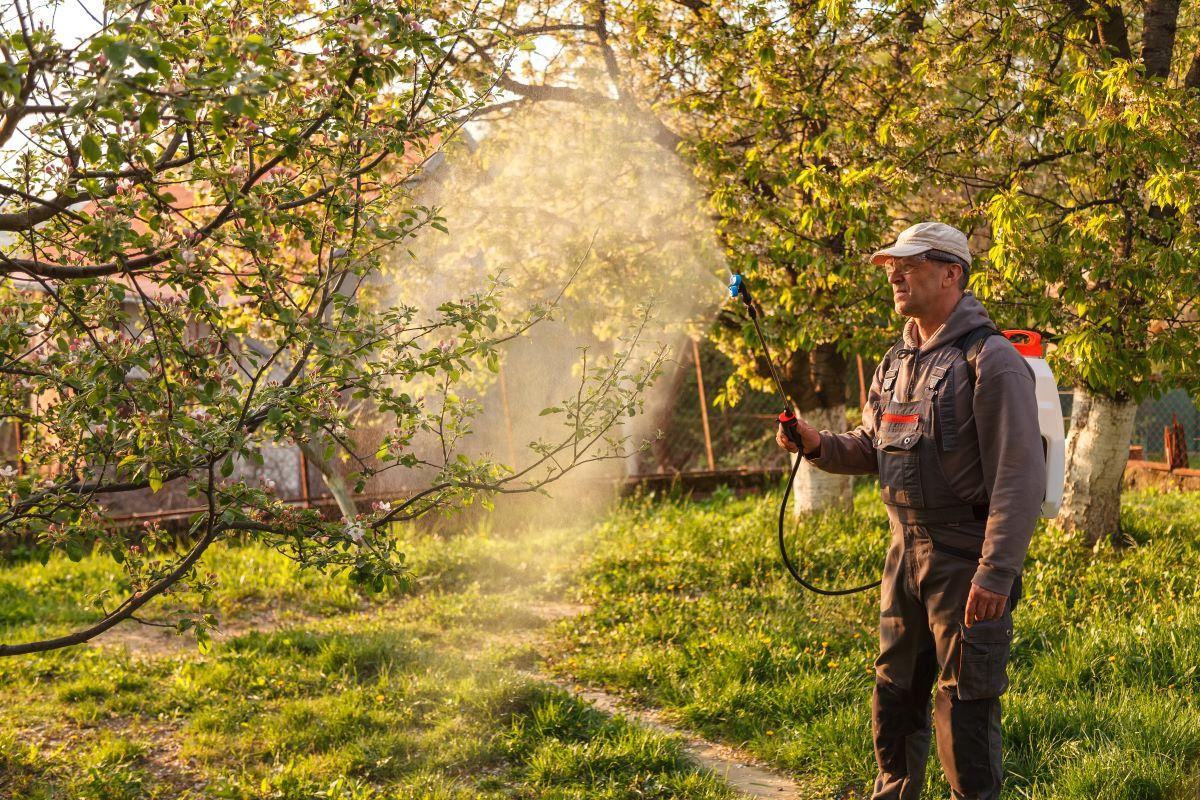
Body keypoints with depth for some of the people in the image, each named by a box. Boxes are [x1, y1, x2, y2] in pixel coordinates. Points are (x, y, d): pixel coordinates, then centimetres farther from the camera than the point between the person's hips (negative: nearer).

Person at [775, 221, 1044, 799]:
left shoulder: (990, 359, -14)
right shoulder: (895, 363, 12)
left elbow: (1020, 475, -18)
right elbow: (870, 449, 21)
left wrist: (997, 572, -24)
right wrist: (818, 446, 0)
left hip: (967, 560, -8)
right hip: (905, 551, 8)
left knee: (964, 706, -1)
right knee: (895, 694, 17)